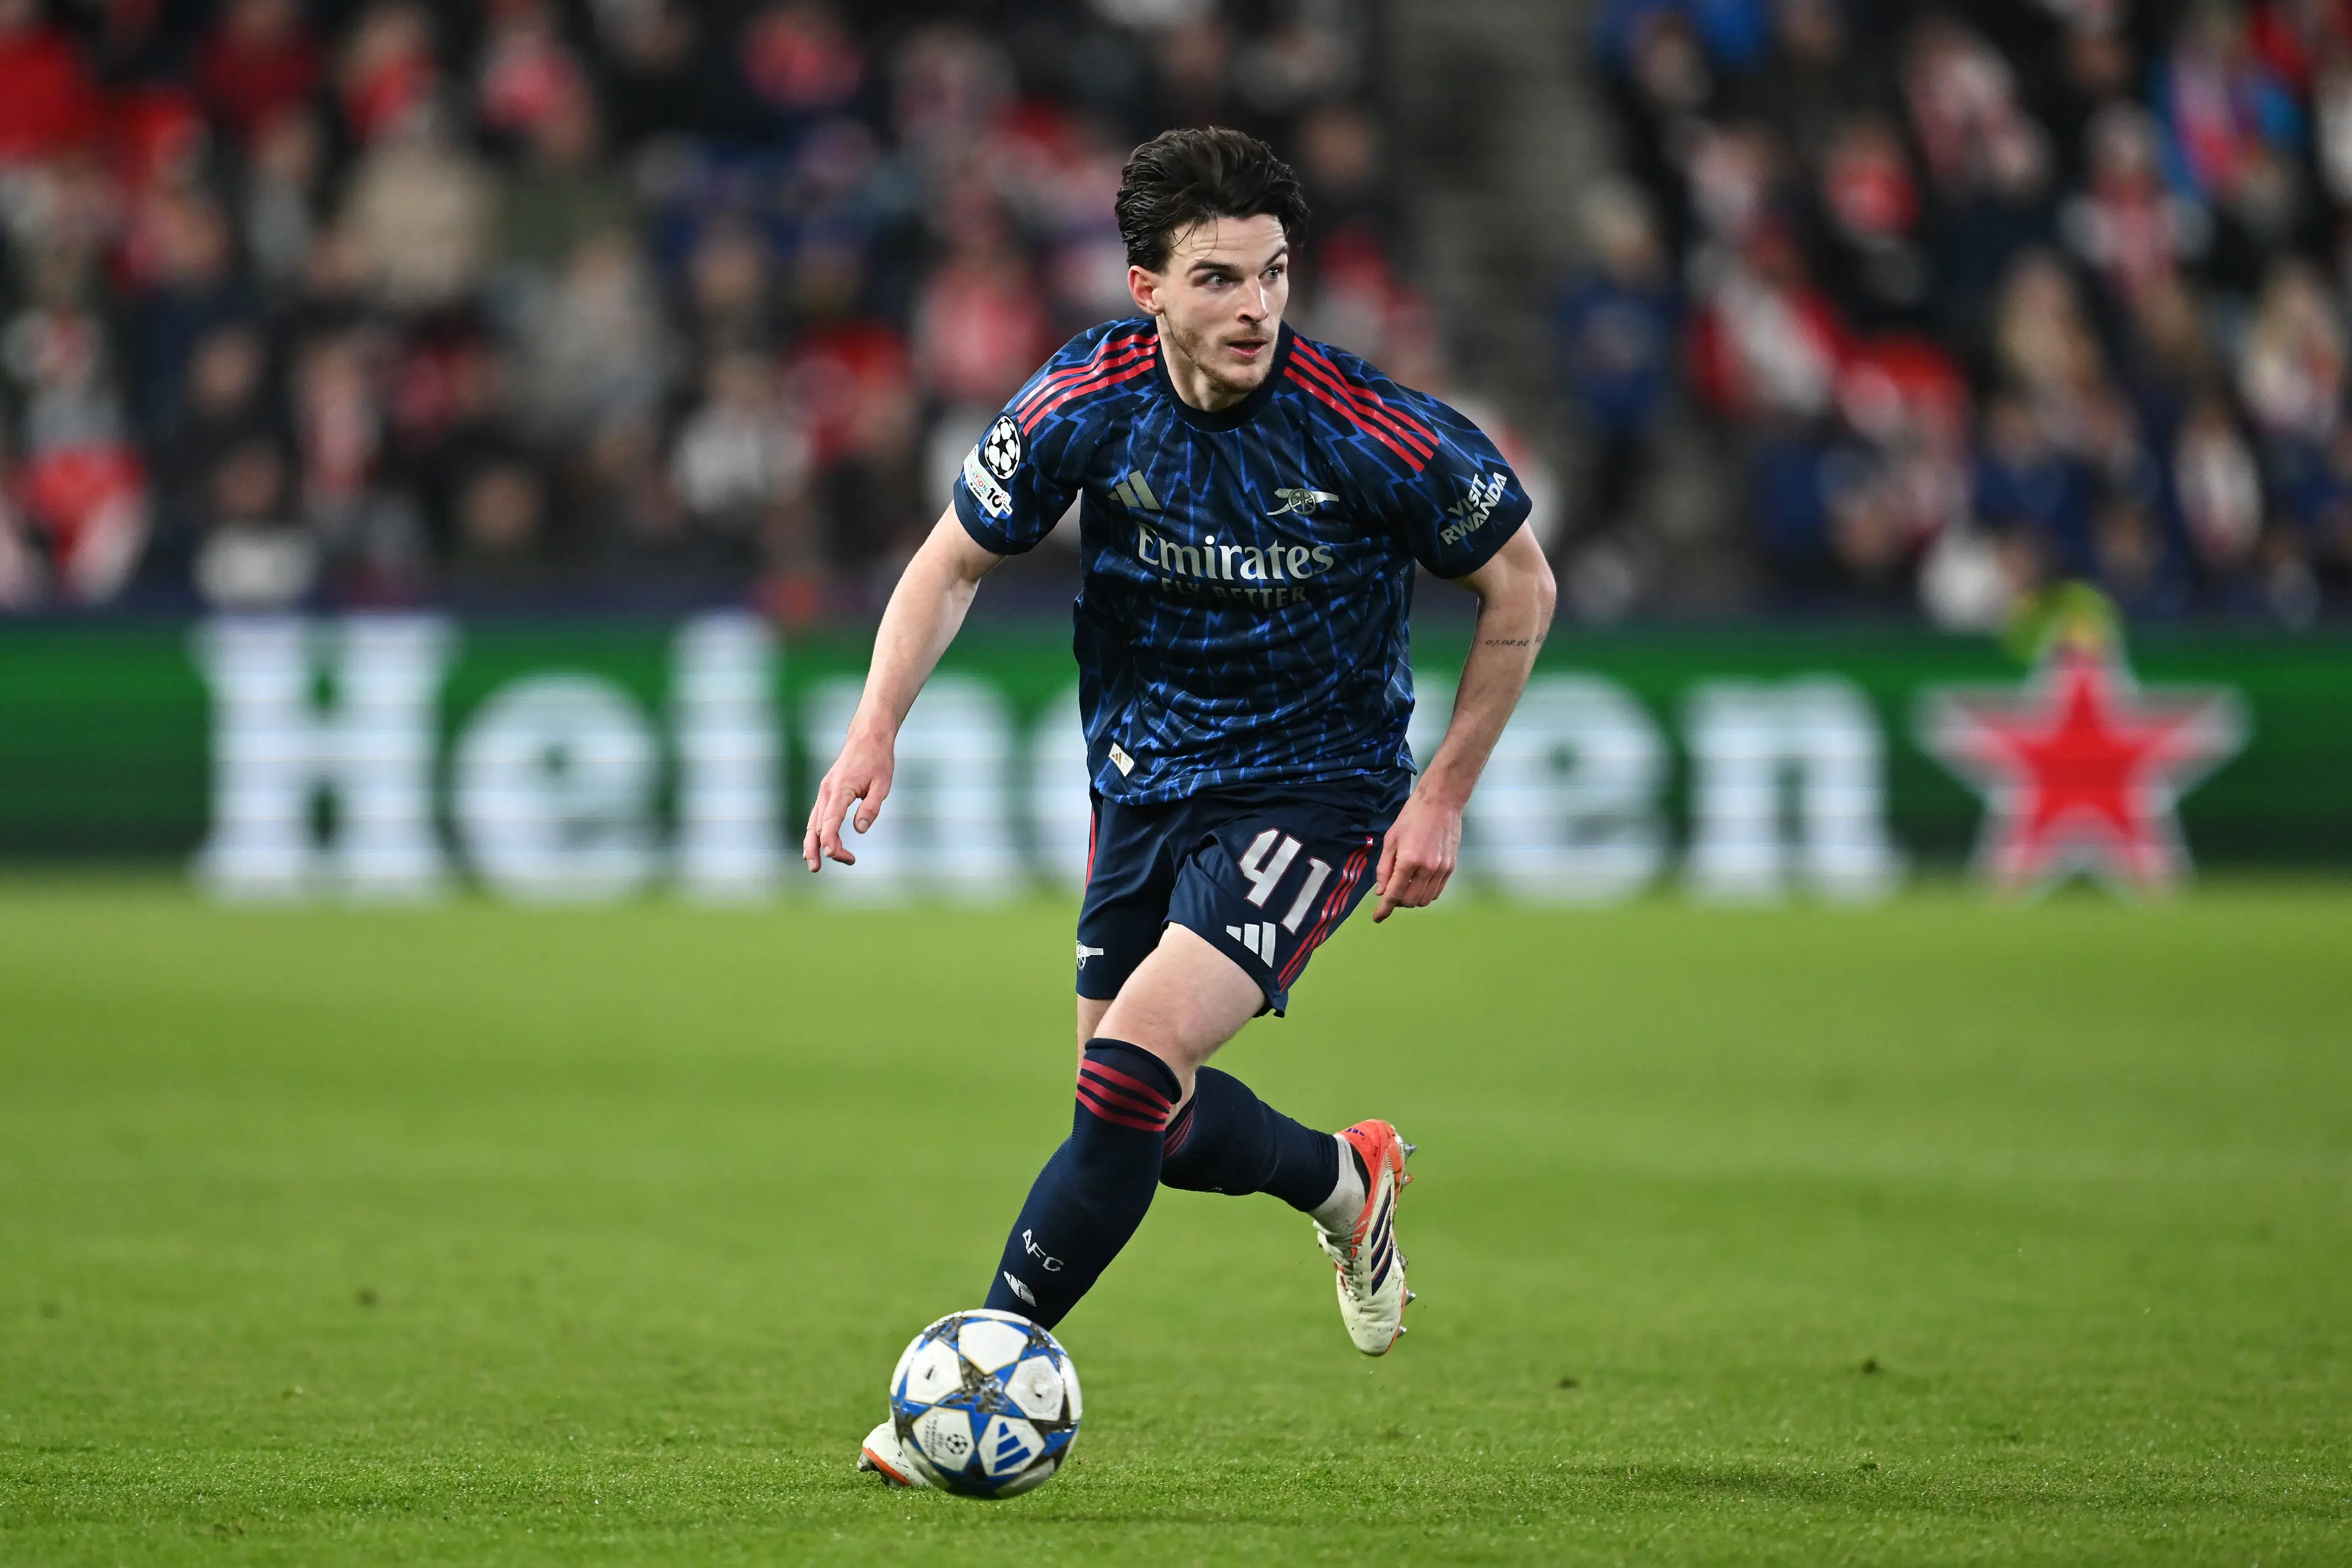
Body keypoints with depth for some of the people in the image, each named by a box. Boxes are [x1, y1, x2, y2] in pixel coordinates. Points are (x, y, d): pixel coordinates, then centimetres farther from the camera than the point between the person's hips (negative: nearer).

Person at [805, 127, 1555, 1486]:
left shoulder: (1373, 432, -22)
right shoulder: (1086, 405, -14)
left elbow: (1521, 587, -6)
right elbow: (957, 561, 1)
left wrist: (1444, 797, -7)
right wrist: (877, 731, -13)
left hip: (1314, 789, -5)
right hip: (1145, 783, 5)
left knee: (1131, 1074, -21)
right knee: (1148, 1120, 12)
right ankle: (1346, 1182, 44)